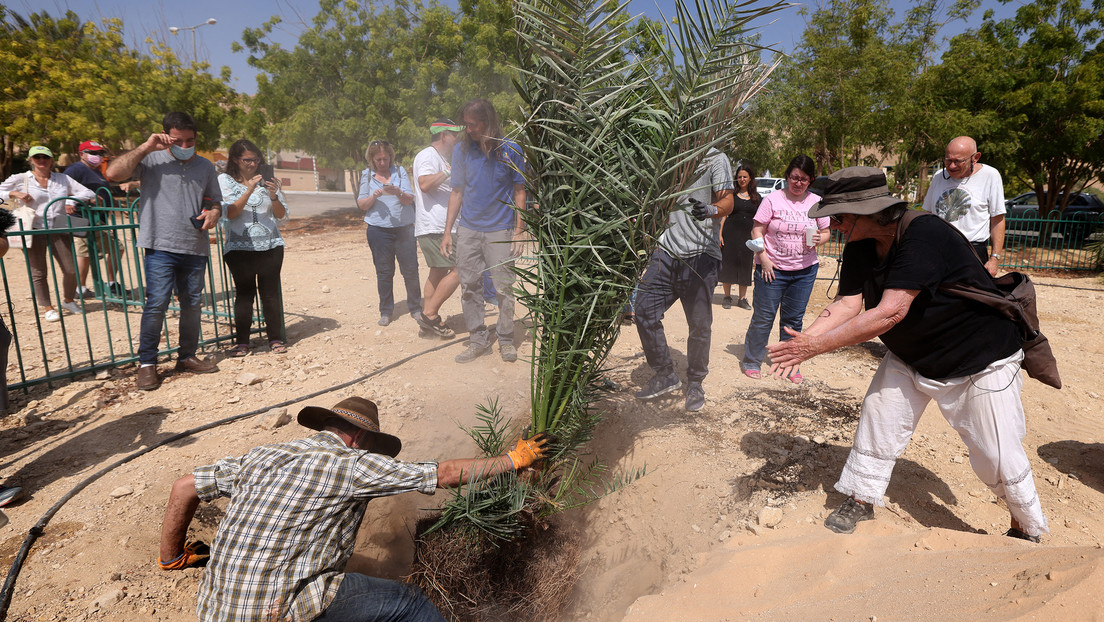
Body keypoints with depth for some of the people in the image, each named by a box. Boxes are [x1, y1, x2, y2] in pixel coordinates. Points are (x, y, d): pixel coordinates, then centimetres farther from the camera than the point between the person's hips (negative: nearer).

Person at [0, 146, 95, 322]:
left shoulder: (63, 179, 11)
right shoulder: (20, 179, 6)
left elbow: (89, 193, 10)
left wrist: (72, 200, -5)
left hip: (59, 230, 2)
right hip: (33, 230, -1)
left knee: (71, 270, -2)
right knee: (38, 272, 2)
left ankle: (68, 300, 23)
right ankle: (47, 308, 15)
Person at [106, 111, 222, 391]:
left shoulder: (205, 166, 14)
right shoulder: (151, 160, 2)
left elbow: (215, 200, 23)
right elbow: (113, 173, -11)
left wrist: (213, 213, 0)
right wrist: (145, 147, -11)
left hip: (196, 247, 4)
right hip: (161, 246, -4)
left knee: (192, 304, 9)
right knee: (156, 303, -9)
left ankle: (187, 356, 22)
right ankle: (146, 363, 3)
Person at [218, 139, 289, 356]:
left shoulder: (266, 180, 11)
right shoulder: (225, 180, 6)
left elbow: (283, 216, 8)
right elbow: (230, 213, -8)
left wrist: (274, 196, -9)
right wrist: (249, 191, -16)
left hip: (270, 246, 2)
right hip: (239, 247, -2)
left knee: (271, 292, 1)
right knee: (244, 293, -2)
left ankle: (275, 339, 10)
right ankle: (241, 342, 8)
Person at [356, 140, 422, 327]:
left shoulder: (400, 171, 6)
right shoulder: (367, 175, 9)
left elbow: (410, 199, -1)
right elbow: (361, 204, 7)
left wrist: (399, 193, -21)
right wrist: (374, 196, -13)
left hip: (404, 227, 0)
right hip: (378, 229, 1)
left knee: (411, 269, 0)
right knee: (384, 272, 5)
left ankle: (415, 308, 14)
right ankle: (386, 311, 15)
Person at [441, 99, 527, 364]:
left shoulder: (510, 150, -2)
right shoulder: (461, 150, 6)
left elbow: (519, 191, 2)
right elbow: (457, 191, 10)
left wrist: (520, 230, -4)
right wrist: (447, 231, 7)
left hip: (500, 230, -3)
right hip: (468, 229, 3)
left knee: (504, 287, -1)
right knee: (469, 287, 5)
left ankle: (506, 340, 16)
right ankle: (478, 340, 17)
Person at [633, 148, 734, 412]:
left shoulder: (716, 159, 2)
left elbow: (728, 203, -10)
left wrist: (710, 210, -32)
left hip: (700, 254, -5)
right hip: (667, 251, 5)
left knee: (699, 324, 0)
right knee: (644, 309, -5)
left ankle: (695, 384, 19)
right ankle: (665, 375, 11)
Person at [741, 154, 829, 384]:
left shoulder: (816, 202, 5)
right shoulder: (772, 199, -4)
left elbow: (825, 232, 12)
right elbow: (757, 230, -4)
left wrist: (818, 240, -11)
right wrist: (763, 257, -13)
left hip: (804, 271, 3)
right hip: (772, 269, -3)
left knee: (794, 319, 10)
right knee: (763, 317, 1)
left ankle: (791, 364, 23)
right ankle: (751, 361, 15)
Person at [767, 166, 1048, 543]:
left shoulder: (923, 236, -32)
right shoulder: (860, 248, -7)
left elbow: (890, 312, -38)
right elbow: (848, 303, -13)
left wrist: (818, 346, -37)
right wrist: (806, 336, -30)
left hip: (981, 362, -6)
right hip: (910, 357, 7)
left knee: (999, 460, 2)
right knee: (877, 417, 3)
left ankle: (1028, 530, 28)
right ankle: (861, 501, 21)